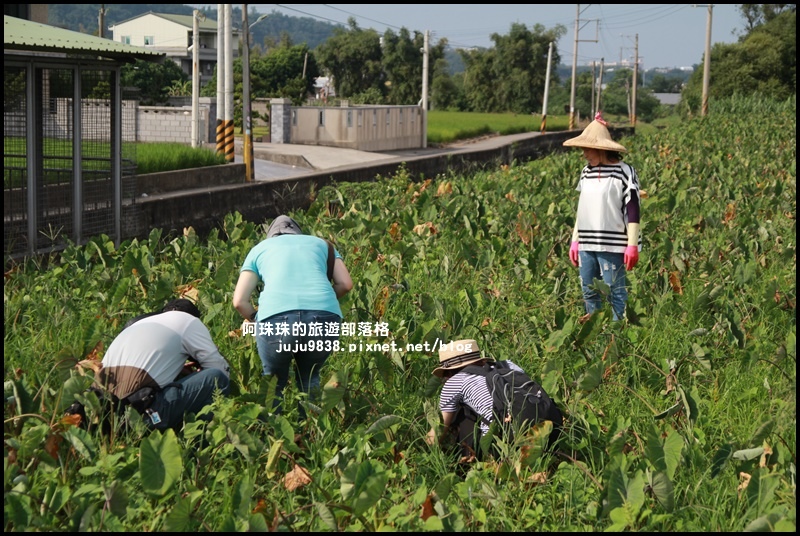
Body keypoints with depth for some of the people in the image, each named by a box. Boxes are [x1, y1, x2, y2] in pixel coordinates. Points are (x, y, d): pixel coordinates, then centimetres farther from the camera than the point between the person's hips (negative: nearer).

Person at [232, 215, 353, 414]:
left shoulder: (260, 248, 28)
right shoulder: (321, 243, 31)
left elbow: (239, 301, 17)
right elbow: (345, 284, 18)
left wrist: (257, 319, 33)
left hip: (276, 316, -1)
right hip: (325, 318, 1)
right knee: (309, 377, 24)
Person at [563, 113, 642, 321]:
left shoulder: (624, 172, -6)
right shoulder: (586, 173, 14)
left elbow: (632, 211, -7)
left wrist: (632, 245, -10)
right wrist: (575, 241, 19)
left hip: (612, 245, -7)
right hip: (587, 245, 7)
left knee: (615, 292, -6)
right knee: (589, 292, 10)